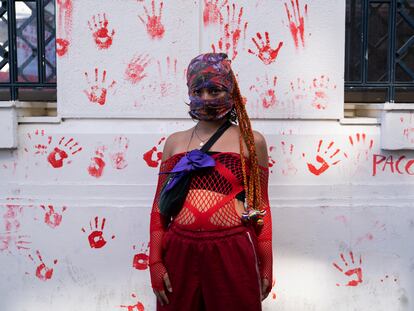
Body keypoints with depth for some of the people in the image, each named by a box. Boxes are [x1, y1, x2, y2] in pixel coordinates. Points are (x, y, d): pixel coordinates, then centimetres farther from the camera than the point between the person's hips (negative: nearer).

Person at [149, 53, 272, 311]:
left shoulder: (251, 141, 3)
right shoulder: (175, 142, 9)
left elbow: (261, 207, 4)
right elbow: (159, 206, 9)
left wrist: (266, 267, 4)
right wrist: (155, 262, 2)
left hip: (232, 255, -1)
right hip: (180, 253, 2)